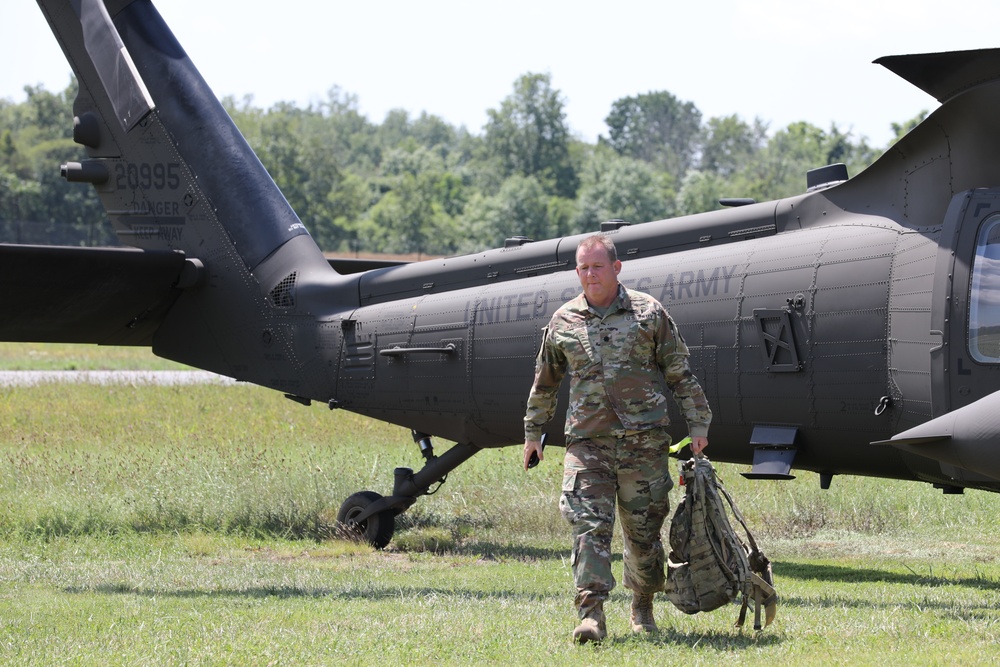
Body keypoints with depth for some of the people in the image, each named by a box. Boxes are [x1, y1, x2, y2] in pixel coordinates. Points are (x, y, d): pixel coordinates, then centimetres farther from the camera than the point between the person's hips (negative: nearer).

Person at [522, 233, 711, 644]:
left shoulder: (648, 313, 4)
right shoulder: (563, 323, 9)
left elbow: (680, 374, 7)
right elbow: (545, 383, 22)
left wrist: (697, 424, 3)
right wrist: (533, 432, 24)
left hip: (644, 442, -1)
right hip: (587, 443, 1)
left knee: (643, 530, 6)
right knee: (588, 525, -14)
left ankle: (643, 604, 27)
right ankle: (591, 616, -20)